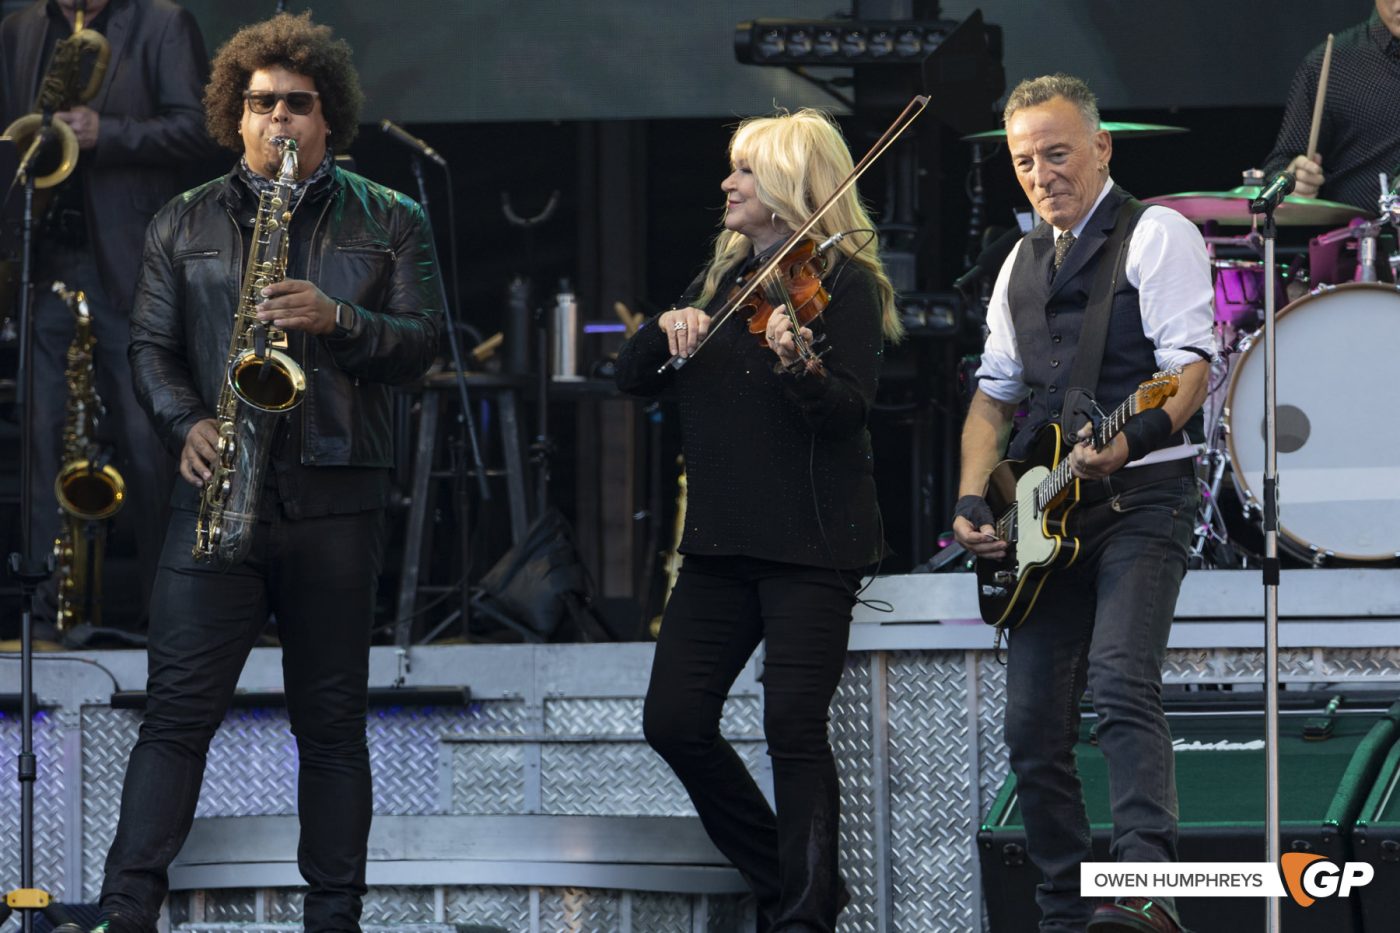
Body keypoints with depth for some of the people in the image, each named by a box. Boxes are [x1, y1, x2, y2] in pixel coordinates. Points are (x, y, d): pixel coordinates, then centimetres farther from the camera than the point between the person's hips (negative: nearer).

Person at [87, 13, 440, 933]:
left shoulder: (391, 223, 9)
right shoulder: (186, 224, 12)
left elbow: (421, 342, 1)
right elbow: (151, 345, 9)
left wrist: (337, 320, -16)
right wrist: (187, 423, -9)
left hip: (337, 501, 0)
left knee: (332, 720, 4)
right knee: (179, 708, -6)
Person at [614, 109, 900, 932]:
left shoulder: (842, 282, -5)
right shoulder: (724, 279, 16)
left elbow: (852, 408, -16)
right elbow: (632, 378, 14)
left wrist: (797, 368, -36)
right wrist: (668, 330, -7)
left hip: (809, 542, -7)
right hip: (723, 539, 7)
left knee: (794, 726, -11)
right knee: (675, 721, 2)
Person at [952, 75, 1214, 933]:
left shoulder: (1156, 236, -3)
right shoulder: (1023, 263, 19)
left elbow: (1191, 367, -13)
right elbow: (996, 394, 24)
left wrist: (1130, 441, -31)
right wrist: (974, 500, 8)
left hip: (1142, 498, -7)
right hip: (1047, 515, 7)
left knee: (1122, 683, -26)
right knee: (1034, 728, 3)